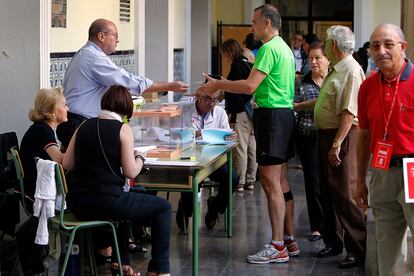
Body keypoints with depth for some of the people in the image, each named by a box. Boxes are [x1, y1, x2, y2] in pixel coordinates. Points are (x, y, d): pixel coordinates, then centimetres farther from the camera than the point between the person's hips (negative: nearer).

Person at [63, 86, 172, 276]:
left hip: (76, 203, 7)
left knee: (124, 202, 38)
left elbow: (67, 164, 9)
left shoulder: (84, 126, 10)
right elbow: (131, 172, -8)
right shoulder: (123, 129, -5)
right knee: (163, 207, 10)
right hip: (104, 201, -7)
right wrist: (139, 158, 12)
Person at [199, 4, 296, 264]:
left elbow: (250, 86, -19)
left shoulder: (269, 48, -14)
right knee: (277, 181, 14)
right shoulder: (285, 48, 19)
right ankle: (286, 239, 19)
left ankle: (278, 247, -7)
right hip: (284, 113, 11)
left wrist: (218, 85, -9)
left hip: (272, 116, -11)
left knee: (270, 182, -9)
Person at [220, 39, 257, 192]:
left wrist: (232, 115, -16)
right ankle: (250, 180, 17)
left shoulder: (237, 66, -11)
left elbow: (237, 91, -17)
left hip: (241, 112, -9)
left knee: (240, 148, -5)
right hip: (252, 112, 9)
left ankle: (239, 182, -2)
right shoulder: (250, 65, 14)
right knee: (252, 147, 10)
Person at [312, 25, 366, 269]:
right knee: (329, 192, 17)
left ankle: (358, 251, -1)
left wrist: (336, 144, -27)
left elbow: (349, 112, -24)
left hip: (342, 137, -10)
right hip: (325, 134, 10)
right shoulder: (336, 70, 15)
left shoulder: (352, 71, -17)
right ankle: (333, 242, 30)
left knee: (345, 195, -8)